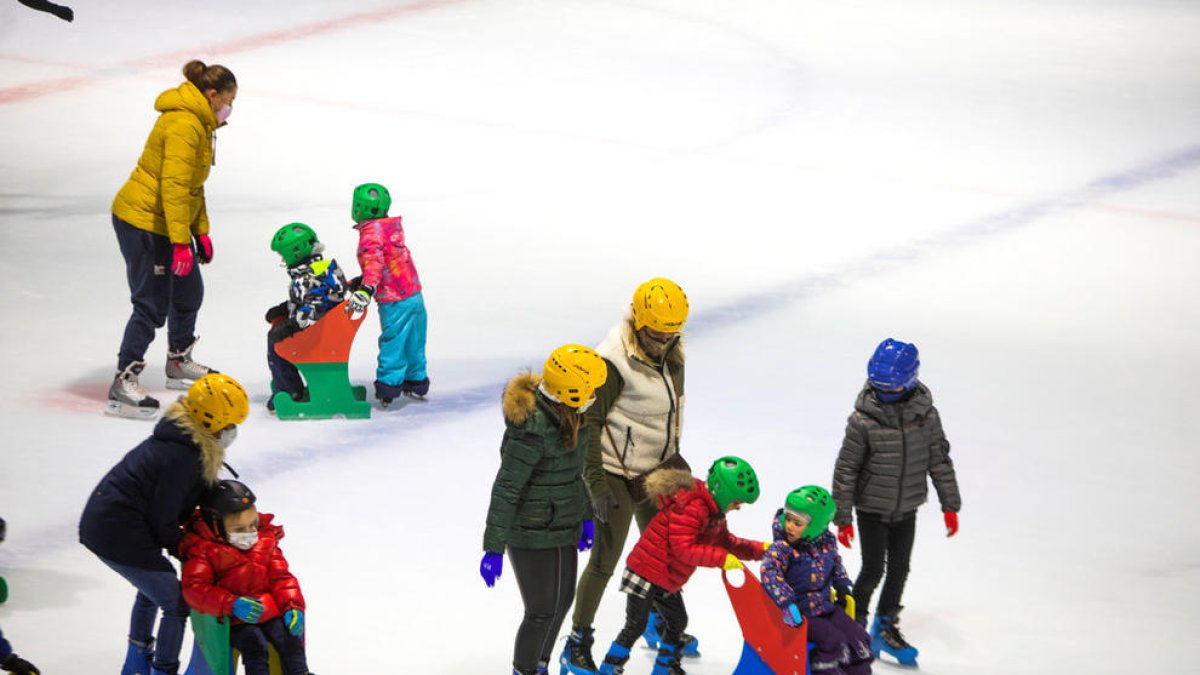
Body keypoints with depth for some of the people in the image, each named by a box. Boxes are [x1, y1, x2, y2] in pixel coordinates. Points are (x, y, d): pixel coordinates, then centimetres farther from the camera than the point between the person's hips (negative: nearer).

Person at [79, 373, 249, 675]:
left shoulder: (179, 436, 5)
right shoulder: (183, 457, -25)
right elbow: (163, 519, -20)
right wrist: (184, 549, -4)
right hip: (120, 536, -11)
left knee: (153, 586, 32)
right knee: (176, 603, 0)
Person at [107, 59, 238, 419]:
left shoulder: (200, 125, 13)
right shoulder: (184, 125, -21)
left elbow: (193, 185, 22)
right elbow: (174, 185, -26)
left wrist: (201, 232, 20)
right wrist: (180, 242, -27)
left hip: (164, 223, 10)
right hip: (142, 219, -10)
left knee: (189, 293, 20)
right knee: (152, 305, -10)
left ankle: (179, 364, 38)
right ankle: (123, 385, -8)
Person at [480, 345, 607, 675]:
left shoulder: (568, 416, -2)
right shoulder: (533, 429, -29)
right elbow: (505, 490, -25)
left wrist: (584, 517, 23)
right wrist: (493, 548, -23)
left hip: (561, 528, 9)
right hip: (532, 536, -9)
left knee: (563, 599, 22)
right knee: (542, 611, 0)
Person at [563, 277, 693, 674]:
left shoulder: (671, 355, -1)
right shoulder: (615, 361, -24)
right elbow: (589, 422, -20)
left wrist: (673, 457, 20)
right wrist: (597, 485, -21)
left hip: (657, 470, 7)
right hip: (618, 476, -7)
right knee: (606, 559, -2)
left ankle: (660, 624, 42)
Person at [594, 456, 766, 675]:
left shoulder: (713, 513, 7)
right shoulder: (691, 508, -26)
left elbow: (726, 542, 15)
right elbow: (683, 548, -32)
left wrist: (760, 550, 5)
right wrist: (721, 558, -30)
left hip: (667, 581, 10)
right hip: (646, 573, -10)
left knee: (678, 620, 20)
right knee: (636, 626, -7)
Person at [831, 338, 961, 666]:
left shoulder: (925, 415, -9)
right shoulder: (864, 419, -19)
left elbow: (939, 460, 2)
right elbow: (846, 469, -13)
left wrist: (950, 505, 4)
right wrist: (843, 517, -11)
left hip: (906, 510, 4)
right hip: (872, 507, -4)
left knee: (899, 568, 14)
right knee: (873, 570, -2)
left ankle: (886, 626, 33)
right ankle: (855, 623, 21)